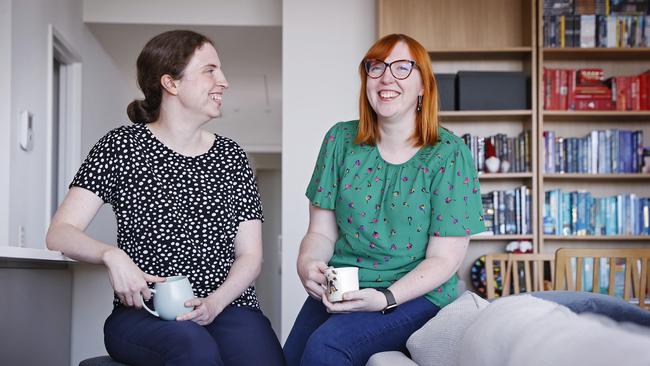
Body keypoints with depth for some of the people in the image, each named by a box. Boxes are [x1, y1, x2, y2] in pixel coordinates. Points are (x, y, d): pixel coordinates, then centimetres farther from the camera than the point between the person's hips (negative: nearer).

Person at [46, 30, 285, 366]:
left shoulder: (231, 157, 13)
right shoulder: (122, 146, 5)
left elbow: (250, 256, 10)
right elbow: (59, 233, -1)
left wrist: (215, 303, -9)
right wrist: (112, 255, -21)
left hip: (225, 305, 2)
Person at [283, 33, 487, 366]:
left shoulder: (450, 154, -4)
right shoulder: (340, 140, 7)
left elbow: (443, 259, -6)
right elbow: (322, 232, 7)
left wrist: (384, 298, -20)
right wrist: (307, 264, -17)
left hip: (414, 295, -3)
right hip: (337, 292, 4)